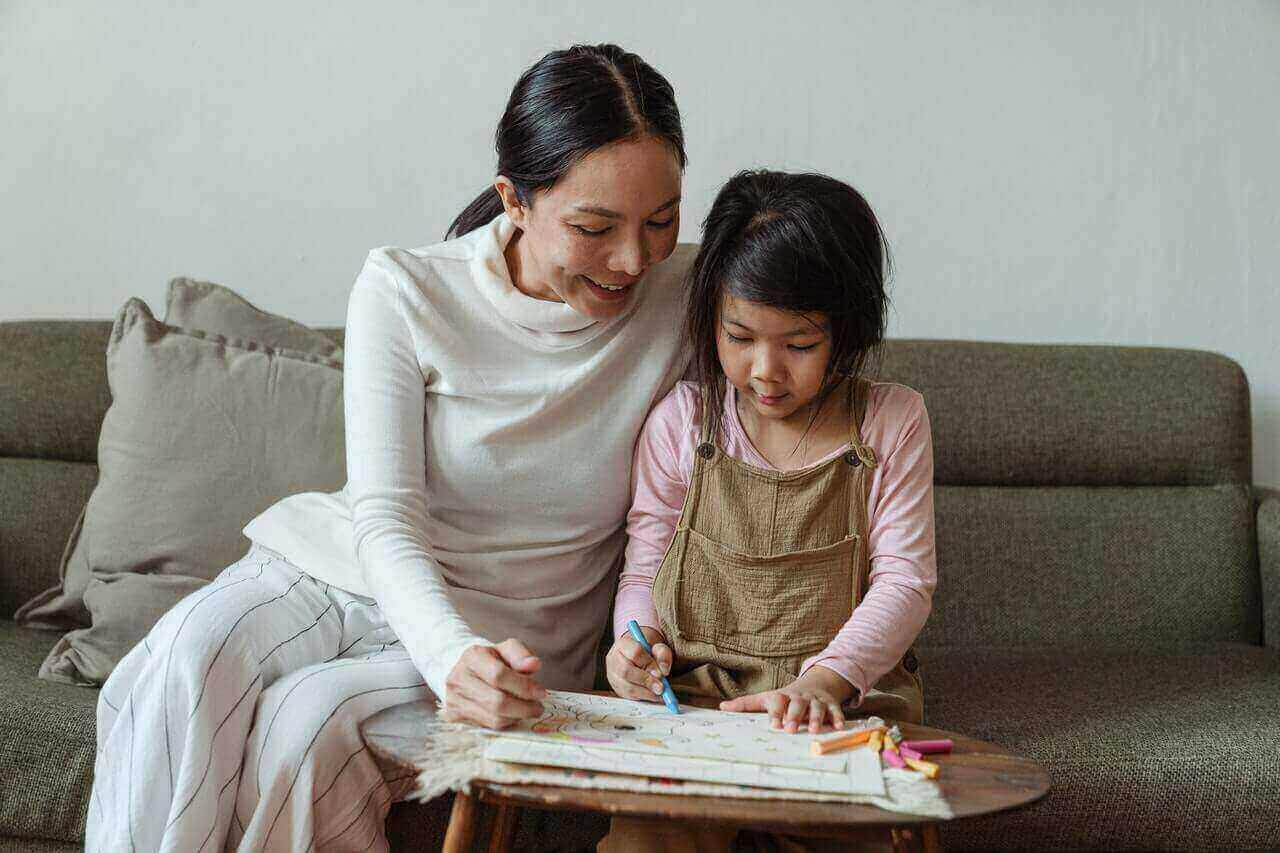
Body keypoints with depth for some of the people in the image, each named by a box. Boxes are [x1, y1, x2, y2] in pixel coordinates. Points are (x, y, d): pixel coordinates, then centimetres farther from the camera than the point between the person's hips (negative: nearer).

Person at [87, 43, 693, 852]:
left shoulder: (692, 296, -9)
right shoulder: (404, 291, -11)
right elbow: (385, 516, -15)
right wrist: (451, 655, -38)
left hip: (506, 629, 0)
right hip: (346, 568, 1)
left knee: (307, 721, -30)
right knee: (190, 657, -31)